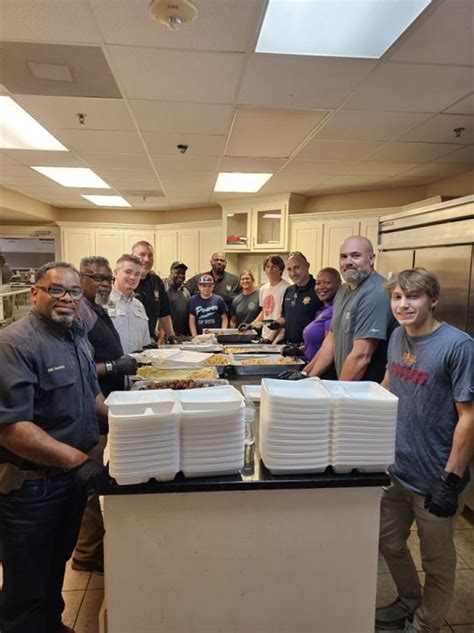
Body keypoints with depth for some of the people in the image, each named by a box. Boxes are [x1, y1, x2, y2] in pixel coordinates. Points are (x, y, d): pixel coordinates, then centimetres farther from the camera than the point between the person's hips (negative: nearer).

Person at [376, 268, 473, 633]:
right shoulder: (398, 337, 0)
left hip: (434, 478, -6)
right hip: (395, 467, 6)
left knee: (437, 560, 16)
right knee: (389, 542, 22)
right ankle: (409, 603, 48)